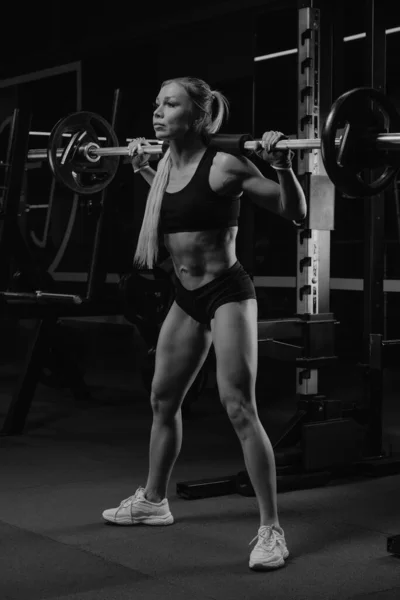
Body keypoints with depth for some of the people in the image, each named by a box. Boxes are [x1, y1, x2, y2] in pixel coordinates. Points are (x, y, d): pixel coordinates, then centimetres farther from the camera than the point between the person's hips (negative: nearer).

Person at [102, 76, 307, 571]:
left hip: (227, 293, -8)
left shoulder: (224, 166, -17)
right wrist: (142, 169, 24)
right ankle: (153, 500, 37)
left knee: (239, 409, -12)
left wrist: (282, 166, -28)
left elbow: (295, 212, -13)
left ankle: (271, 529, -4)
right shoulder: (166, 167, 4)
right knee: (163, 399, 17)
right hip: (187, 298, 8)